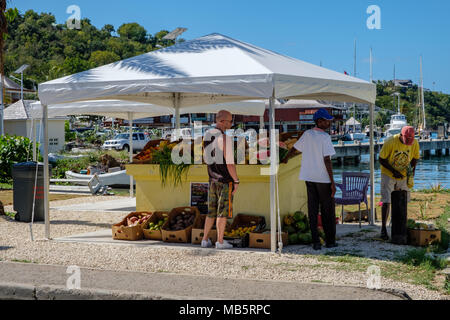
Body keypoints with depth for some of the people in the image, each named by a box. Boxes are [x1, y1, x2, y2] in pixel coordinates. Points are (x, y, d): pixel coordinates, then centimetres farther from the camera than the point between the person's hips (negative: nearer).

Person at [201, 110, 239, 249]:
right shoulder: (225, 138, -16)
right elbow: (229, 162, -17)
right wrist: (236, 181, -10)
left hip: (212, 179, 7)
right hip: (225, 180, -7)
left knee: (211, 211, 14)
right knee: (223, 212, 0)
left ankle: (205, 239, 17)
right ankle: (220, 241, 5)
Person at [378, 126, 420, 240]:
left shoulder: (414, 143, -13)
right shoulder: (390, 142, -25)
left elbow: (415, 158, 4)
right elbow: (381, 159, -16)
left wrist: (412, 170, -13)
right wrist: (393, 171, -22)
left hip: (404, 175, 4)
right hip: (388, 175, -4)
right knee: (386, 201, -9)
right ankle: (383, 228, -3)